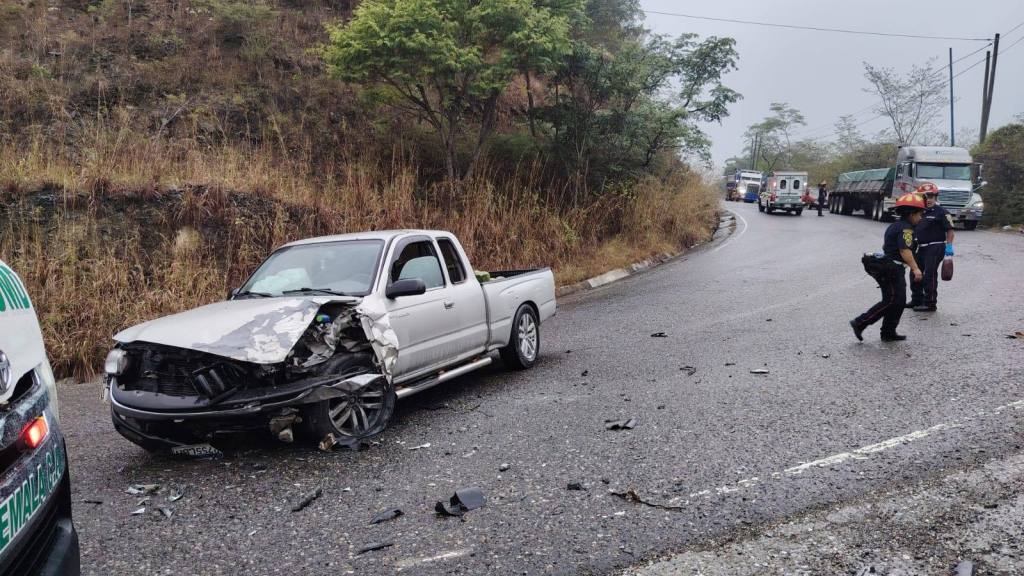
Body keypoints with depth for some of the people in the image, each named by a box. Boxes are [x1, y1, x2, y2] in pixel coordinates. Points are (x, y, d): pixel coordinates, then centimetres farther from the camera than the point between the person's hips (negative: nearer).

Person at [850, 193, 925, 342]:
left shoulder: (895, 225, 17)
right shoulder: (906, 228, -14)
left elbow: (885, 245, 25)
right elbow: (905, 250, -25)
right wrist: (915, 268, -29)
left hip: (888, 267, 11)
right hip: (891, 269, -11)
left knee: (899, 301, 12)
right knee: (890, 301, -8)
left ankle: (889, 333, 15)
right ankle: (859, 323, -6)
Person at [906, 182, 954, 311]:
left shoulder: (941, 212, -7)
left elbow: (949, 230, -10)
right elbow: (913, 230, 21)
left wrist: (949, 246, -19)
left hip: (935, 248, -8)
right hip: (920, 247, 8)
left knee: (929, 275, -8)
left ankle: (930, 303, -2)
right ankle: (916, 300, 27)